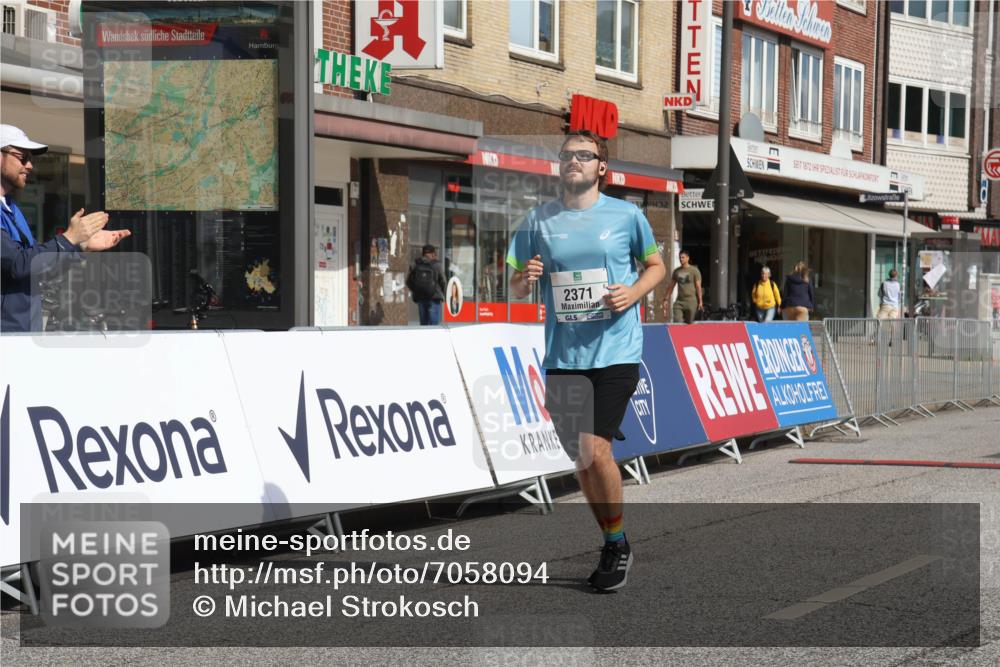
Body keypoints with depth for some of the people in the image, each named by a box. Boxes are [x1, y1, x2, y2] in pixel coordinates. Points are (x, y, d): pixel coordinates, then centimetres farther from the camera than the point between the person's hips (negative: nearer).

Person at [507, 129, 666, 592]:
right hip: (562, 357, 4)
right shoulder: (538, 220, 7)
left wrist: (633, 293, -6)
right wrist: (526, 278, -11)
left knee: (595, 449, -14)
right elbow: (516, 288, 13)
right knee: (579, 458, 6)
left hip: (615, 352, -3)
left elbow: (655, 265, 14)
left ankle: (617, 543, 6)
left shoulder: (626, 215, 1)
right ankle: (613, 545, 23)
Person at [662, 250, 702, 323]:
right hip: (679, 301, 3)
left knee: (689, 324, 0)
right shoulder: (676, 271, 12)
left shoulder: (694, 270, -1)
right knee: (677, 322, -11)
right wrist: (666, 299, 11)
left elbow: (698, 286, -3)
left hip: (691, 301, -3)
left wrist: (700, 301, -8)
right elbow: (671, 286, 16)